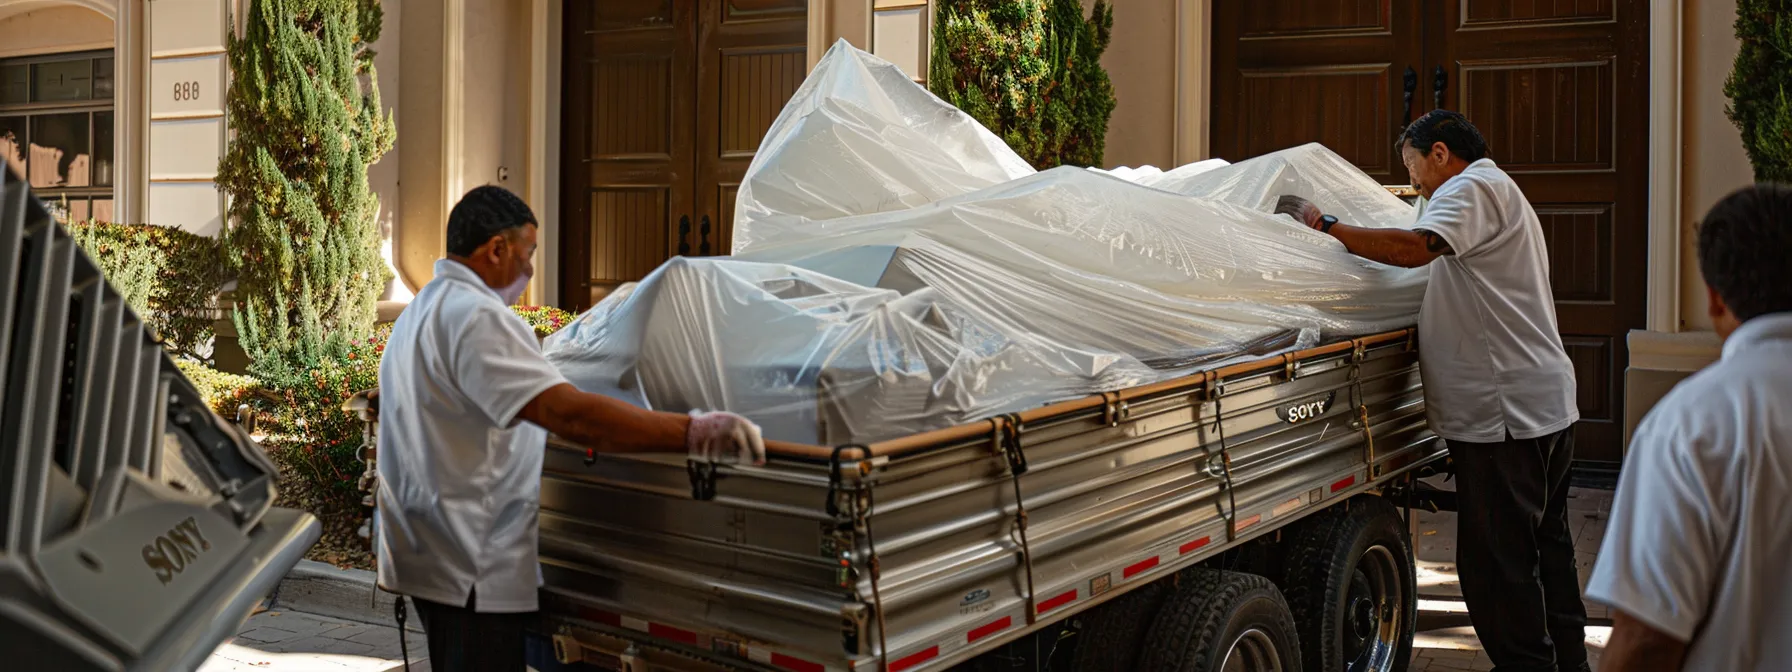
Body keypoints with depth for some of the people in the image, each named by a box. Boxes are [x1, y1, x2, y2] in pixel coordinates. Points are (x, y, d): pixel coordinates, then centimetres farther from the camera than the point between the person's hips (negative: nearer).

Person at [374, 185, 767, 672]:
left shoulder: (420, 311, 15)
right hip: (471, 568, -11)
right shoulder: (476, 316, -20)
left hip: (427, 554, 11)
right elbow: (568, 413, -31)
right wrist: (693, 432, -34)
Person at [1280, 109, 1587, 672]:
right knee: (1546, 546, 20)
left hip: (1505, 414, -11)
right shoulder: (1497, 190, 25)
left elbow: (1413, 248, -28)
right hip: (1546, 406, 11)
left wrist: (1324, 224, -23)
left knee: (1498, 561, -7)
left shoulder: (1472, 188, -9)